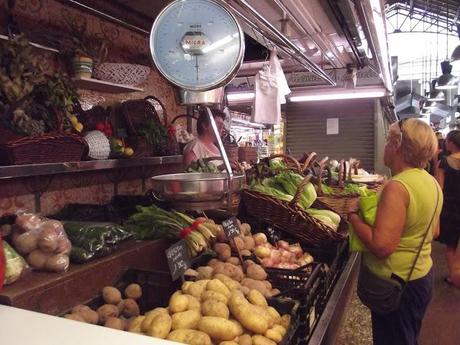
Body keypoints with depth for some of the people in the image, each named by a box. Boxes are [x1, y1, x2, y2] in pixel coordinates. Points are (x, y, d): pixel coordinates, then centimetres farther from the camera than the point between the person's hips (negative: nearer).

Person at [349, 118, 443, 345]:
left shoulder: (397, 187, -25)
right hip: (422, 274, 9)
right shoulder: (432, 182, 4)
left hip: (396, 281, -9)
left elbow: (382, 245, -31)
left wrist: (353, 216, -20)